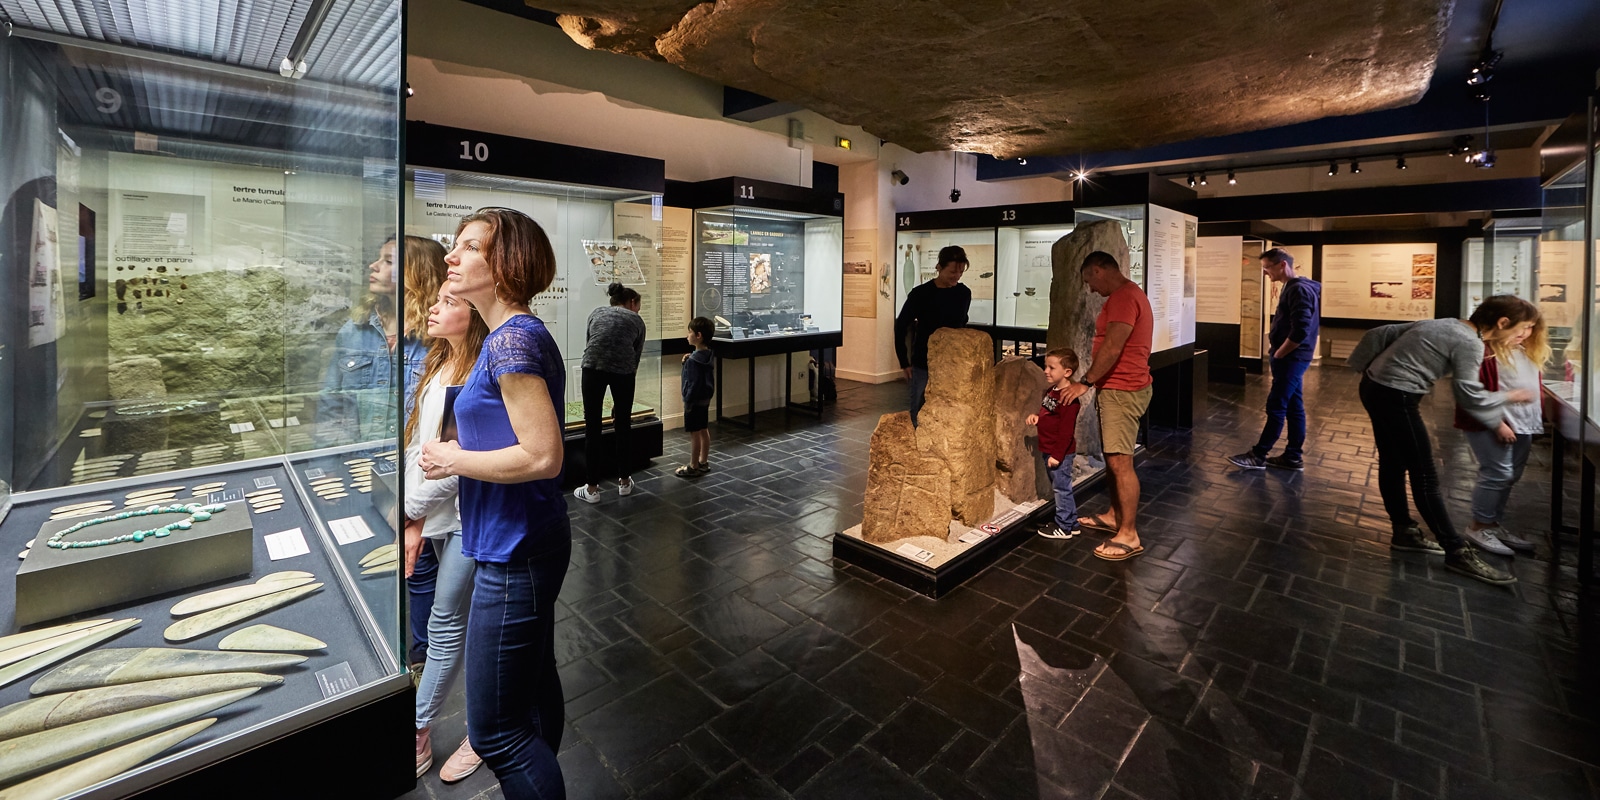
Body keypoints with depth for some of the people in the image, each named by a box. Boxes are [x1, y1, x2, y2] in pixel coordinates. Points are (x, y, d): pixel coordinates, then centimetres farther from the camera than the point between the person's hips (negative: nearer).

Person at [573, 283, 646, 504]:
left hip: (593, 365, 1)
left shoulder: (596, 312, 28)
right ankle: (624, 482, 28)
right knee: (623, 426, 16)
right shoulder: (637, 320, 24)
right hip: (623, 369, 0)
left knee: (592, 428, 8)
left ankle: (592, 489, 15)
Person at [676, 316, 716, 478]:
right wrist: (687, 362, 0)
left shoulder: (694, 359, -22)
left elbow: (694, 383, -23)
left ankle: (693, 467, 9)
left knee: (694, 434, 0)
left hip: (695, 400, -9)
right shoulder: (707, 355, 6)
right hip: (705, 399, 9)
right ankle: (703, 462, 27)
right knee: (704, 431, 16)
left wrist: (687, 401, -16)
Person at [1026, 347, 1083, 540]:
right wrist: (1036, 417, 1)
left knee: (1061, 488, 3)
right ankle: (1072, 523, 31)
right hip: (1049, 450, 10)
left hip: (1060, 453, -10)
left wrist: (1057, 455, -22)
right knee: (1062, 488, 19)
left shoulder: (1068, 398, -21)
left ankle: (1063, 527, 16)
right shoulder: (1050, 391, 9)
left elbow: (1066, 430, -23)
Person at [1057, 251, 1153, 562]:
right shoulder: (1125, 295, 18)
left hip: (1123, 390, -11)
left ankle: (1128, 536, -1)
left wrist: (1085, 382, -17)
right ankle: (1114, 516, 28)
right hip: (1116, 388, 11)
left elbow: (1112, 348, -23)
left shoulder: (1124, 297, -16)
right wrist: (1095, 383, 13)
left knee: (1120, 461, -8)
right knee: (1113, 458, 17)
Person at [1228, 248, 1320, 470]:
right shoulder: (1292, 288, 14)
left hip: (1291, 359, -10)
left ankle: (1258, 456, 1)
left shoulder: (1299, 290, -17)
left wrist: (1278, 354, -14)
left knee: (1276, 407, -4)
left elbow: (1301, 331, -24)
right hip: (1290, 358, 10)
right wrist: (1275, 351, 12)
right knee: (1293, 408, 12)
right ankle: (1293, 456, 18)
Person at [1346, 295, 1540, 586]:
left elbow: (1382, 333, 16)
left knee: (1393, 464, 17)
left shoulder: (1442, 325, 15)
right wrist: (1508, 396, 6)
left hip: (1375, 387, 10)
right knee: (1424, 476, -3)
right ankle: (1457, 552, 6)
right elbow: (1470, 396, -11)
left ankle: (1404, 532, 28)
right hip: (1396, 397, -9)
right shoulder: (1470, 343, -10)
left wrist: (1364, 365, 21)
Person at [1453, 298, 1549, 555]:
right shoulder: (1486, 350, -14)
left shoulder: (1530, 352, 12)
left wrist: (1539, 421, 16)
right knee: (1498, 474, -7)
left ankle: (1494, 523, 24)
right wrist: (1496, 423, -19)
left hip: (1523, 425, 8)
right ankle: (1479, 527, 6)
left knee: (1511, 476, 13)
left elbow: (1534, 389, 20)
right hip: (1491, 425, -8)